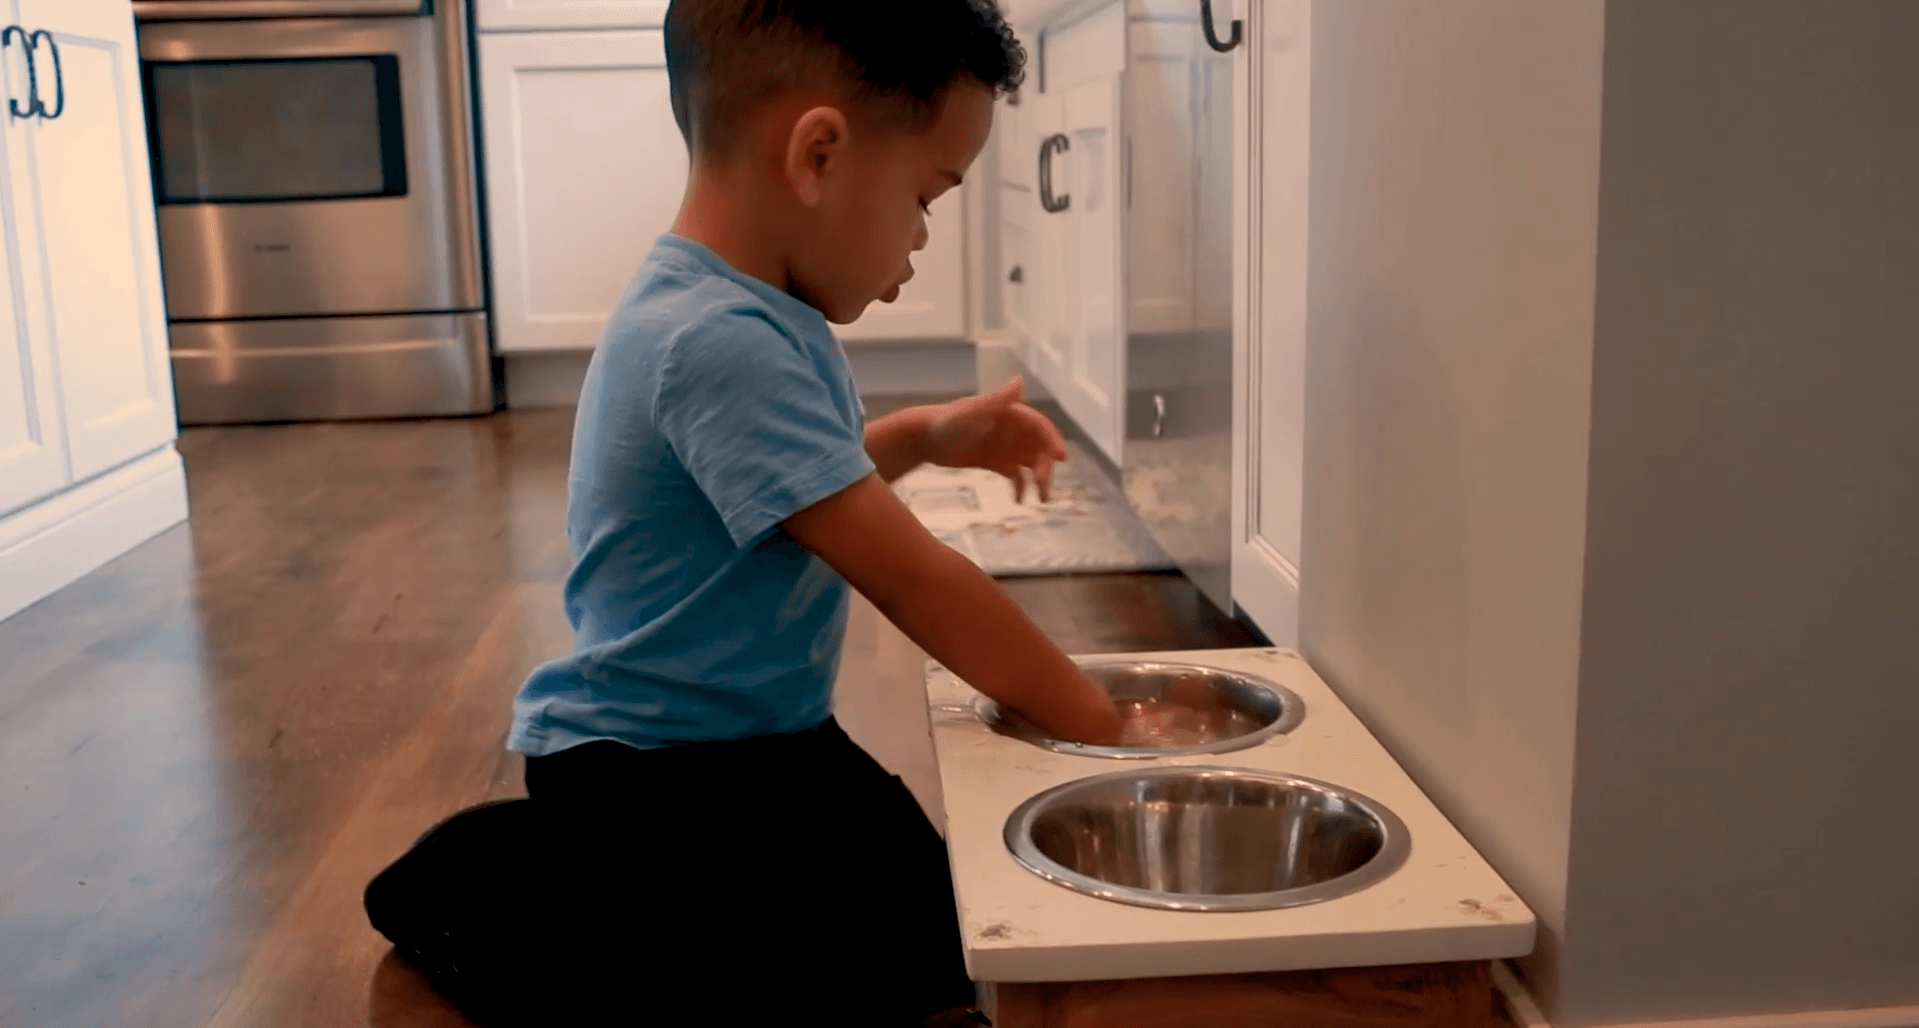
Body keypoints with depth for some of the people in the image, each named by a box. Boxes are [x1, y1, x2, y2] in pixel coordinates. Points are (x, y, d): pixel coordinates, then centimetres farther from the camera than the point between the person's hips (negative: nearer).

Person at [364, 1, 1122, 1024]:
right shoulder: (722, 345, -27)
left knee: (948, 934, 3)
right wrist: (1098, 722, -16)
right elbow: (913, 581, -25)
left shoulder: (748, 316, 4)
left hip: (771, 739, 9)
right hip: (643, 776, -9)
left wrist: (923, 435, 10)